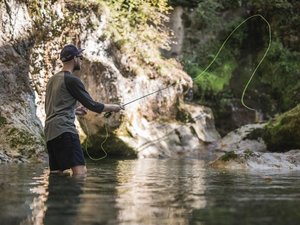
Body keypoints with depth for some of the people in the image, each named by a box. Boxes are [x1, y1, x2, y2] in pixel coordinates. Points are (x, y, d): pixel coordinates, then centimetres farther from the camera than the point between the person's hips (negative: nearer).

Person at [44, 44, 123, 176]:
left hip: (49, 132, 9)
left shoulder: (52, 80, 20)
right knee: (80, 170, -17)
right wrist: (113, 107, 9)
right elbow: (92, 105, -5)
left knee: (56, 172, 7)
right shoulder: (72, 80, -5)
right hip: (64, 130, -9)